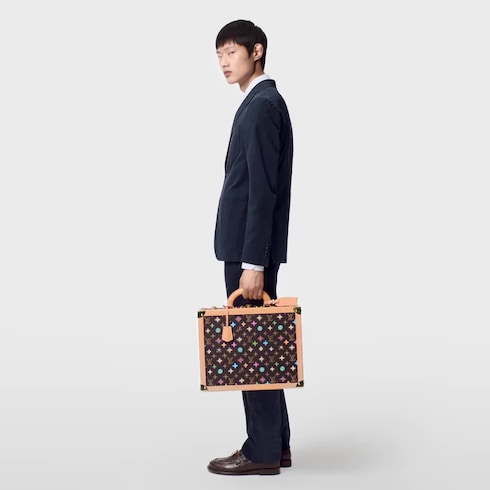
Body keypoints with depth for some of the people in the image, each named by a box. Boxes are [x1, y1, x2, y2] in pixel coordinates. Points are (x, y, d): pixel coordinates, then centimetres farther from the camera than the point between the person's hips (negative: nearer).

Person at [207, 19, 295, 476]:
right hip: (249, 245, 10)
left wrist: (253, 263, -22)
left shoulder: (262, 105, -14)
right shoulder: (263, 102, 17)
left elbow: (263, 190, -20)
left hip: (251, 249, -10)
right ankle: (274, 443, 20)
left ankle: (262, 451, 5)